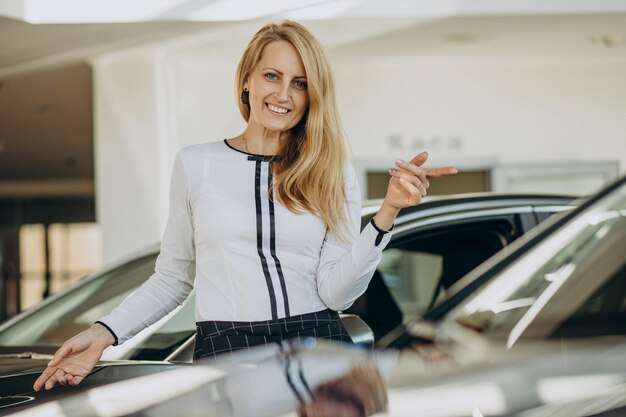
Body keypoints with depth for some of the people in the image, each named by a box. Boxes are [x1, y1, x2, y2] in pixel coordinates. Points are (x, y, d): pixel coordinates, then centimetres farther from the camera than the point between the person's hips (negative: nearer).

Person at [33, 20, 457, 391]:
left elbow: (336, 292, -2)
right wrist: (105, 333, 1)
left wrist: (388, 212, -12)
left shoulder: (334, 175, 8)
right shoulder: (196, 164, 8)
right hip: (224, 350, 0)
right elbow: (173, 278, 12)